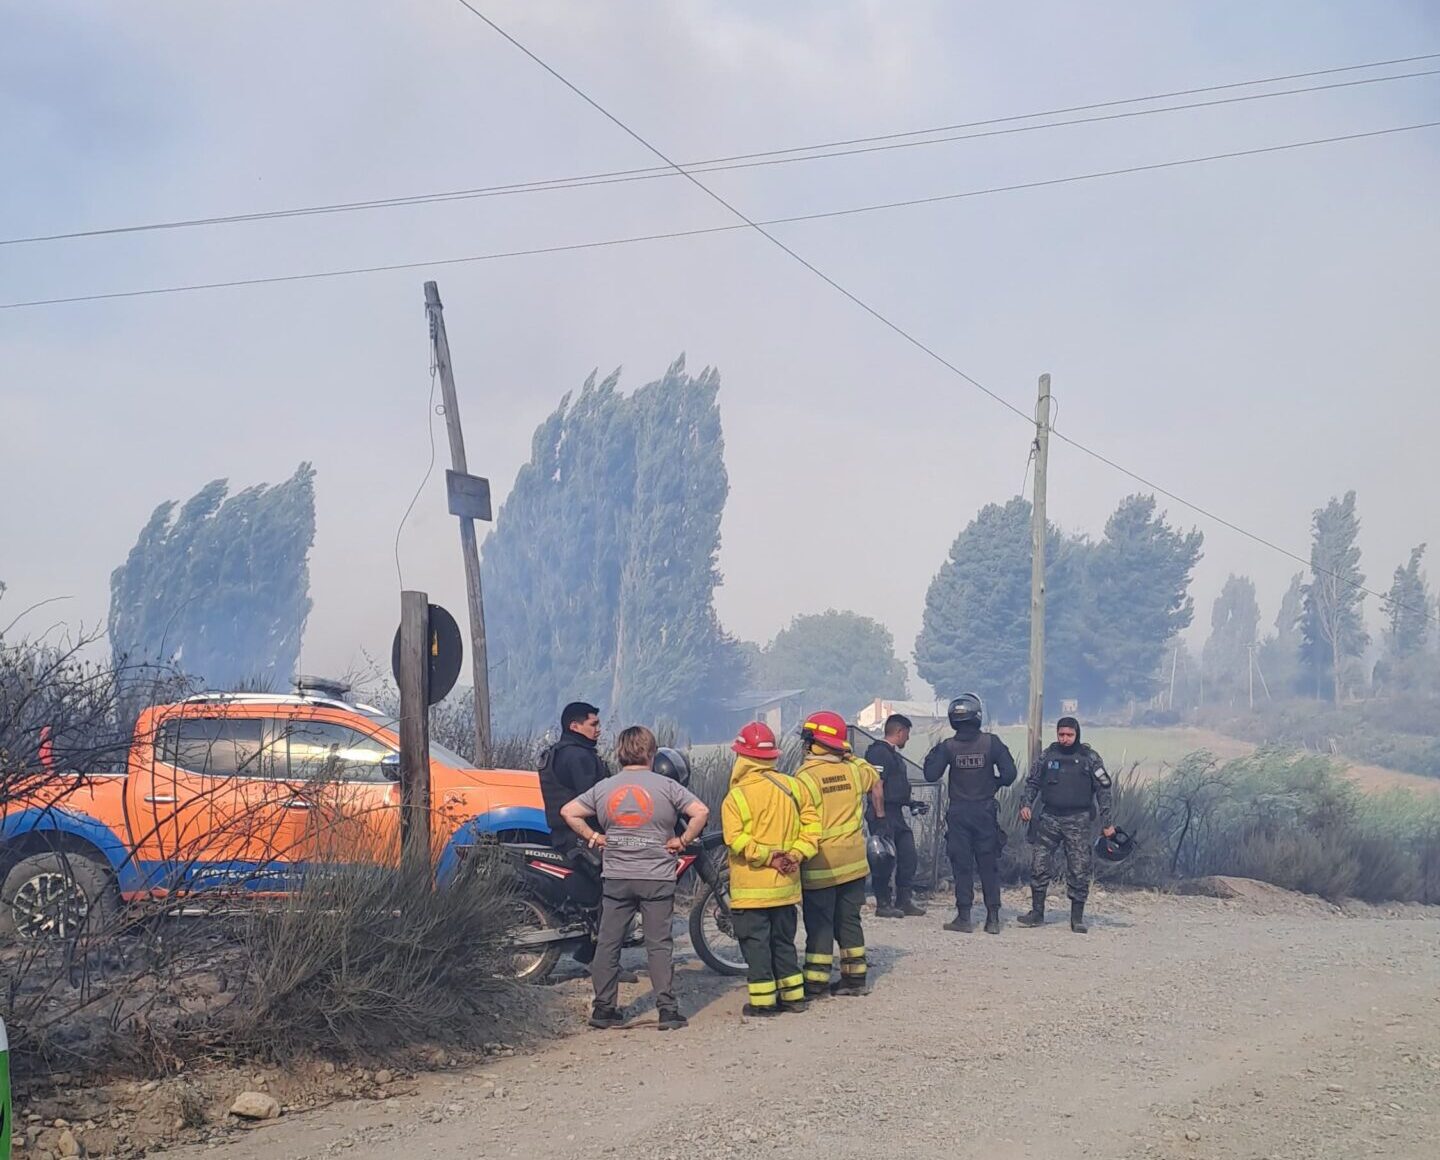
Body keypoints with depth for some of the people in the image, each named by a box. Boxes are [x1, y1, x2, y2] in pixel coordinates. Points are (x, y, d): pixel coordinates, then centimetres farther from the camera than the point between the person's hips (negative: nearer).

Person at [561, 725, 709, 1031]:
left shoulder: (603, 788, 4)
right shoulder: (665, 786, -4)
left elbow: (568, 812, 3)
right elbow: (700, 811, -13)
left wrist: (594, 838, 8)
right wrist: (683, 840, -3)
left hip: (616, 878, 2)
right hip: (657, 877, -2)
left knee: (608, 943, 10)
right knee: (659, 945, 2)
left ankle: (603, 1009, 12)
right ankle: (668, 1011, 0)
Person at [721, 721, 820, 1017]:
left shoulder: (736, 797, -14)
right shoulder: (790, 786, 3)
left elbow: (736, 839, -21)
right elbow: (811, 821, 3)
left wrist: (766, 856, -16)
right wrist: (797, 853, -2)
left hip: (751, 886, -6)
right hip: (785, 883, 6)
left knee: (755, 942, 1)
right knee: (783, 939, 17)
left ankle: (762, 1000, 1)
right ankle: (792, 994, 21)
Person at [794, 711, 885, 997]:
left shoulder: (805, 777, -16)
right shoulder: (853, 769, 2)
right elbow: (876, 783, 22)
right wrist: (879, 815, 39)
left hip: (820, 864, -5)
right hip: (854, 861, 5)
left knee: (819, 924, 2)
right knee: (849, 920, 14)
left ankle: (816, 982, 4)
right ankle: (855, 977, 18)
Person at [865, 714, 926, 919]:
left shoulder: (894, 755, 19)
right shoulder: (879, 752, -13)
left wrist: (910, 804, 23)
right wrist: (880, 817, -22)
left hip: (897, 815, 10)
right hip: (884, 815, -10)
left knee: (908, 857, 10)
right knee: (885, 859, -4)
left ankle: (904, 901, 18)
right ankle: (883, 904, 4)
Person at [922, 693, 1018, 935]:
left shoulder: (948, 746, -7)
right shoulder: (991, 742, -7)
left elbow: (931, 775, -5)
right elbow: (1010, 773, -7)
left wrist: (932, 754, 12)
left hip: (958, 813, 0)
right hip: (985, 812, 0)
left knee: (962, 865, 5)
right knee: (989, 865, 8)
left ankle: (964, 917, 4)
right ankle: (993, 917, 7)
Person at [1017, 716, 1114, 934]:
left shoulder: (1089, 758, -2)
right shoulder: (1048, 755, 6)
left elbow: (1104, 790, -1)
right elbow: (1033, 782, 14)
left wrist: (1107, 823, -5)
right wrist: (1026, 804, -4)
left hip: (1078, 820, -3)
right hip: (1049, 818, 3)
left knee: (1079, 871, -1)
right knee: (1039, 865, 2)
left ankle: (1077, 918, 8)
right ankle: (1037, 912, 13)